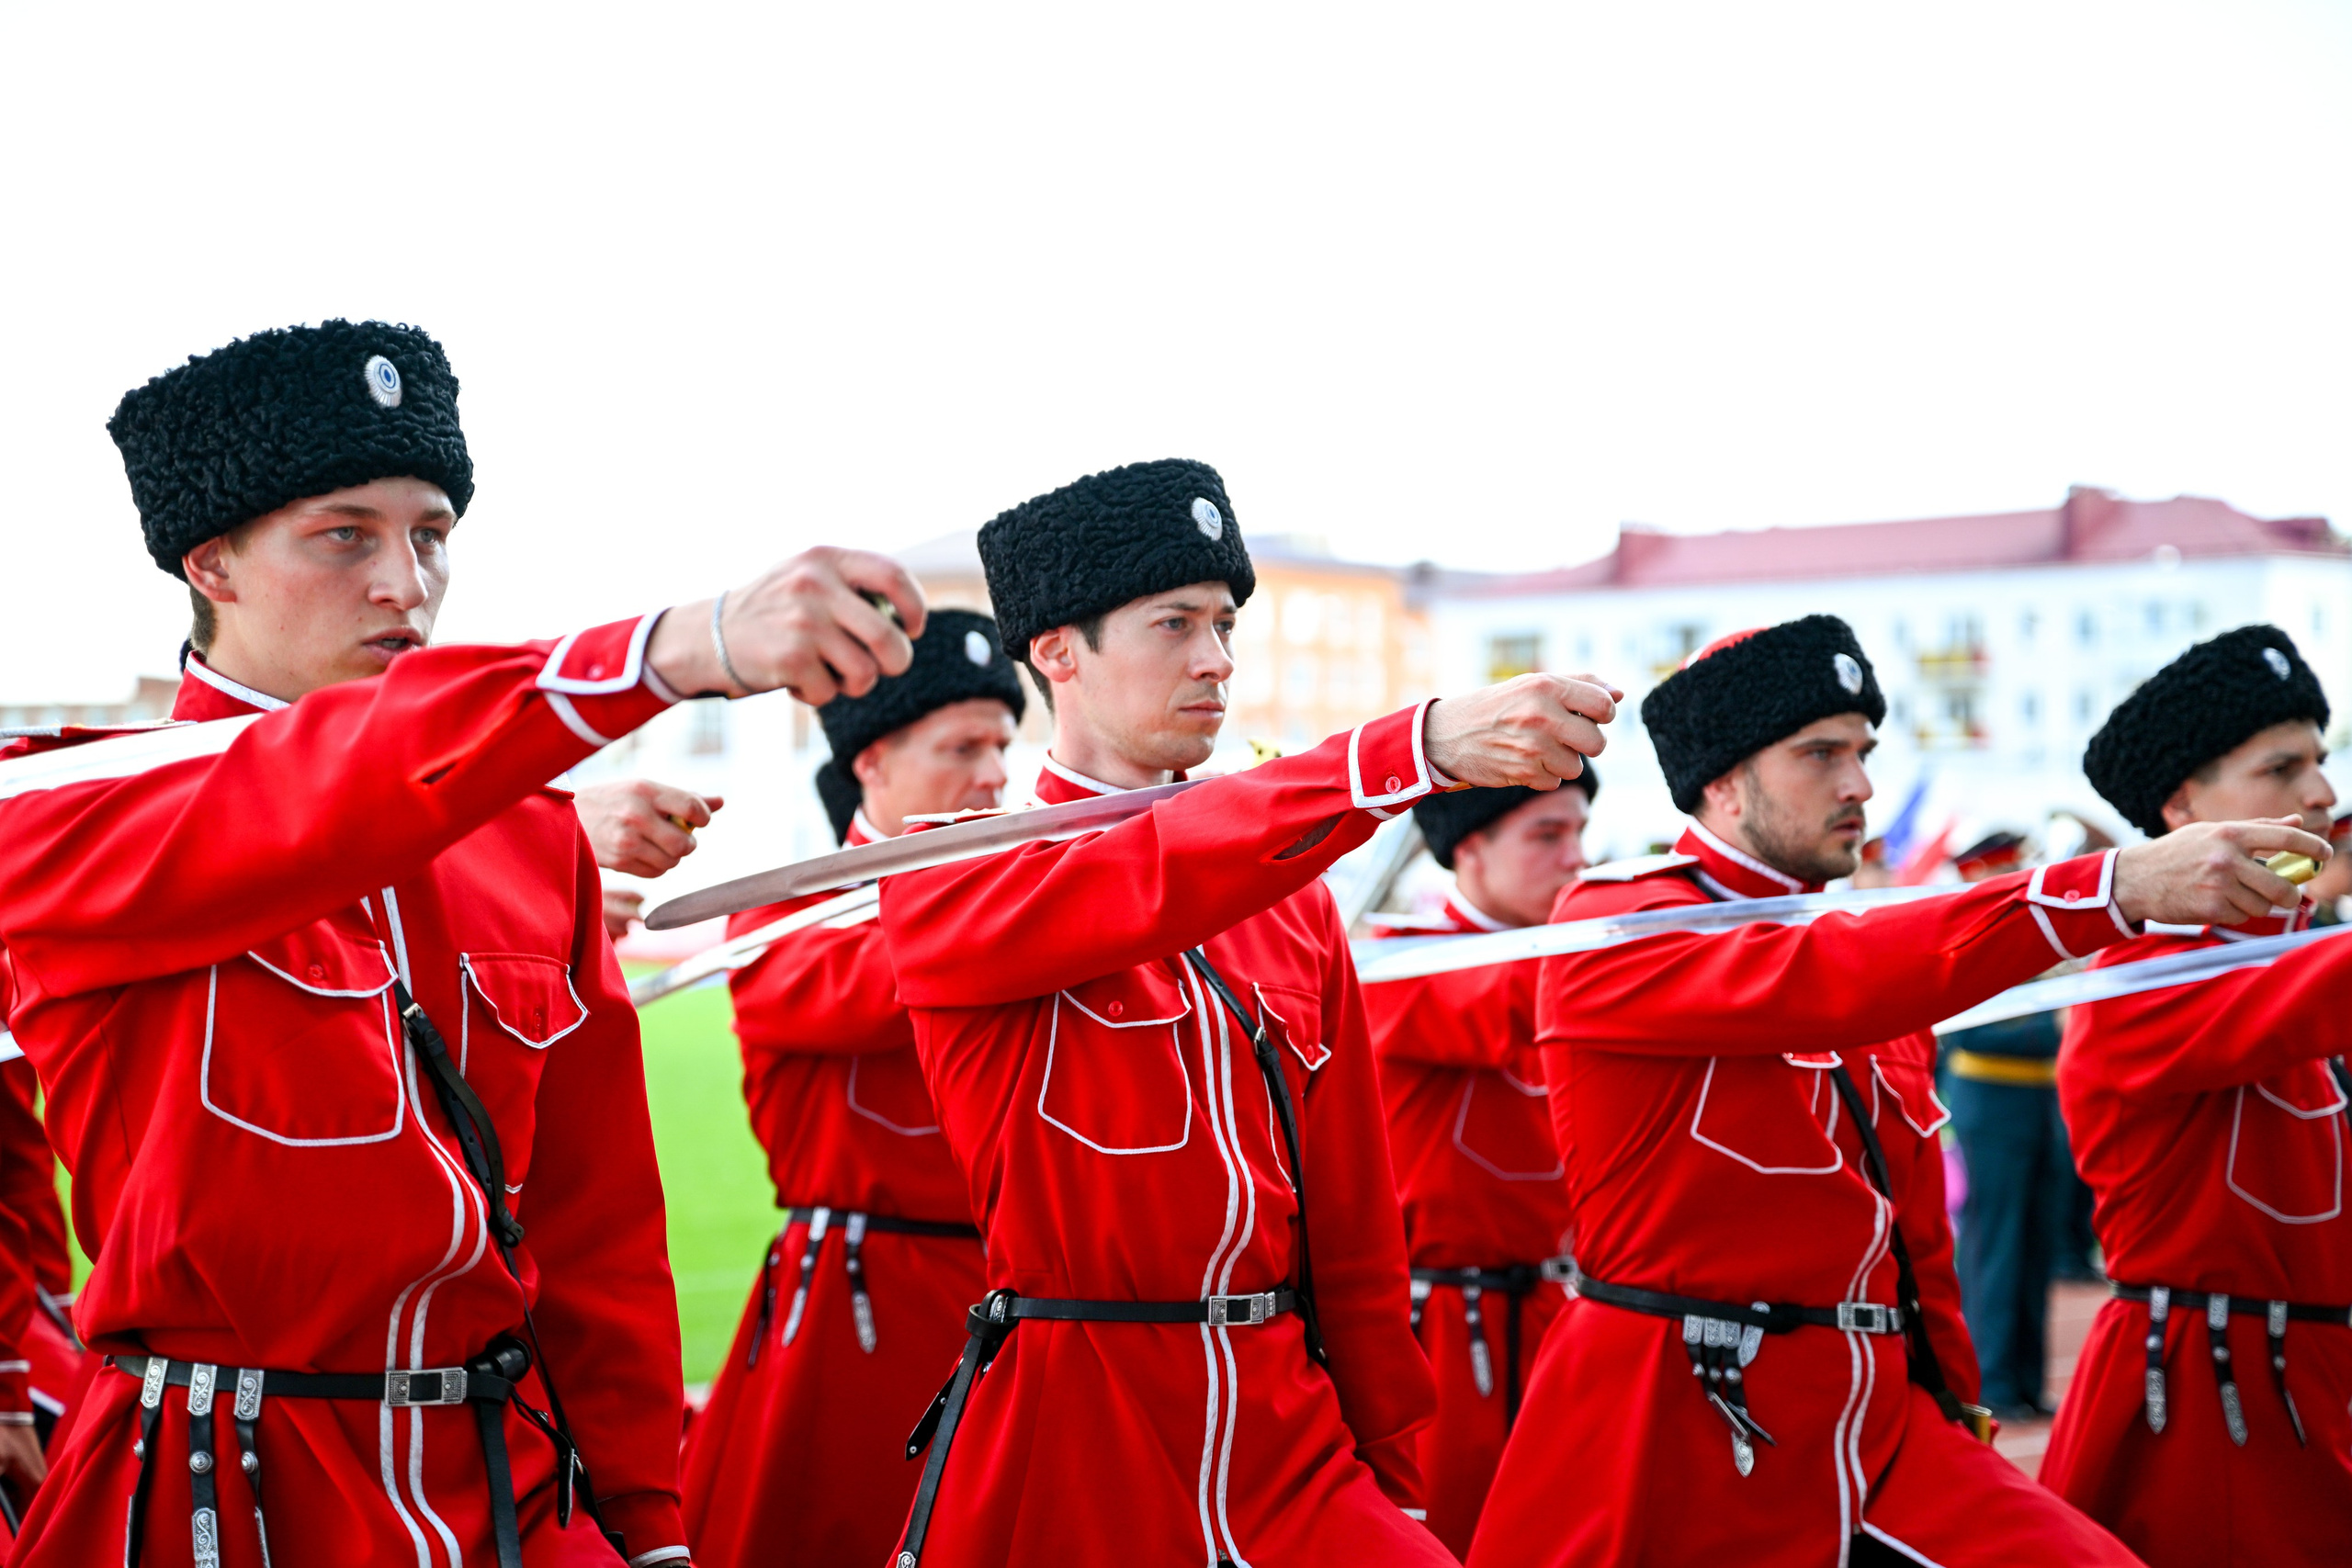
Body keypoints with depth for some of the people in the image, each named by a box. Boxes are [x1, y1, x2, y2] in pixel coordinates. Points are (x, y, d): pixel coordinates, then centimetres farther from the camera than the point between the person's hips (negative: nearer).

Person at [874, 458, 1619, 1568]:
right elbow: (1149, 884, -26)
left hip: (1288, 1434, 4)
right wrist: (1423, 745, -36)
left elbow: (1355, 1217, 13)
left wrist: (1389, 1473, 12)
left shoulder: (1293, 901, 11)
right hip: (1064, 1448, -4)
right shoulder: (942, 887, -5)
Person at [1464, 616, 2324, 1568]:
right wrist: (2113, 887, -32)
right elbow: (1811, 983, -26)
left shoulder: (1863, 955, 15)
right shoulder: (1611, 922, -8)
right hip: (1676, 1431, -6)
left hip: (1881, 1428, 6)